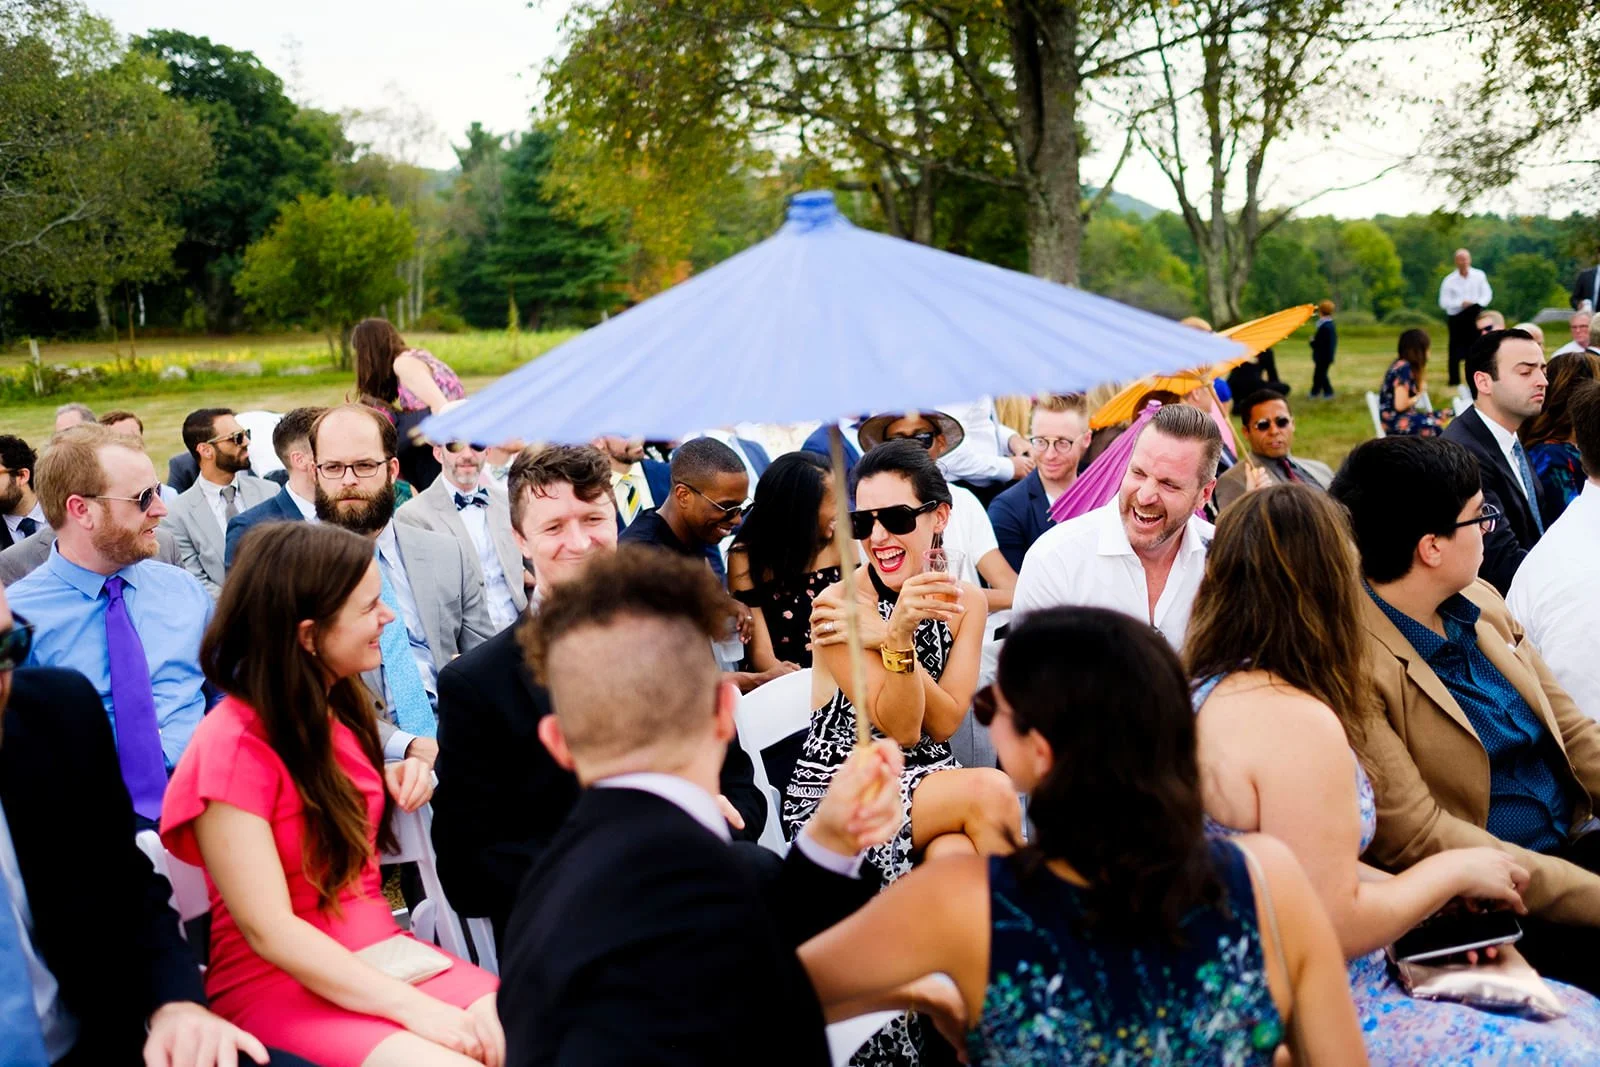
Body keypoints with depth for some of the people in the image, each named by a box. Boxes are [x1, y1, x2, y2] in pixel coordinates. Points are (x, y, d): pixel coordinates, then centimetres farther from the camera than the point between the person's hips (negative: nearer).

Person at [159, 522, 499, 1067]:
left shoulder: (340, 706, 5)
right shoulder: (231, 747, -17)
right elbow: (270, 931, -21)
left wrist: (391, 784, 1)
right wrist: (414, 1008, -26)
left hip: (382, 954, 7)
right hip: (280, 984, -6)